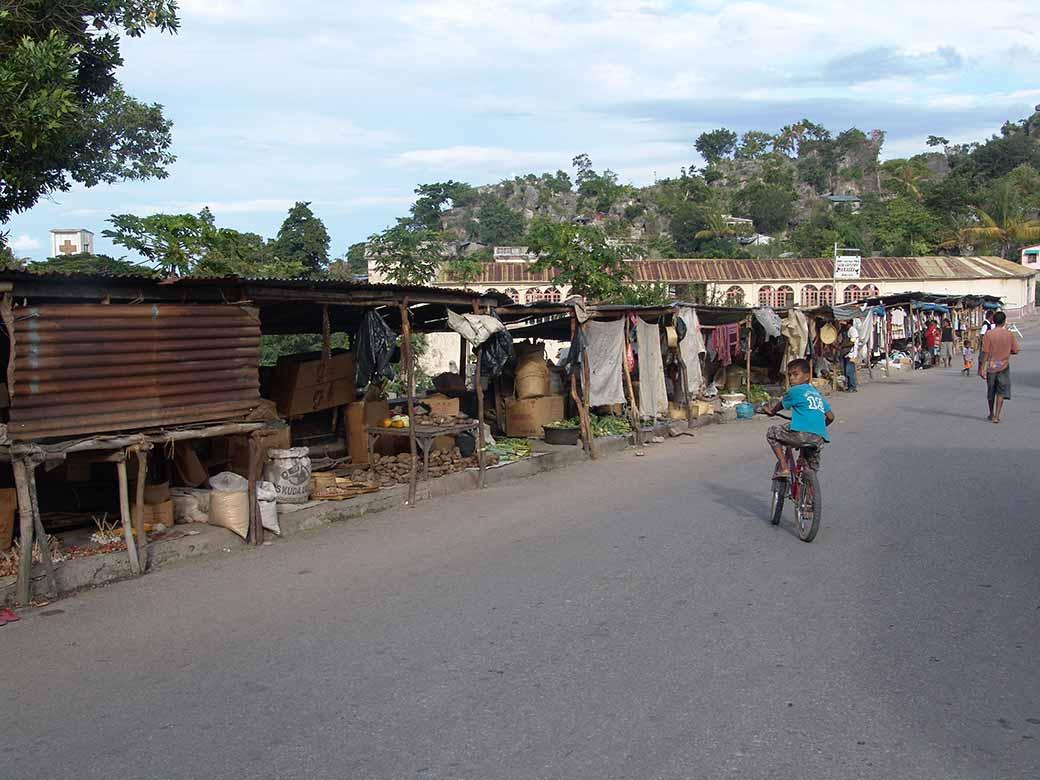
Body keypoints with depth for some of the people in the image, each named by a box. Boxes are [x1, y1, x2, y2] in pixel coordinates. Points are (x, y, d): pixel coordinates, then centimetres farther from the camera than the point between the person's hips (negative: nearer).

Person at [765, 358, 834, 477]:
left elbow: (781, 405, 24)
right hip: (819, 439, 7)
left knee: (772, 433, 13)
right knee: (812, 469, 29)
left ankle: (784, 468, 5)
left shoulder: (795, 391, 8)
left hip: (801, 434, -7)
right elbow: (830, 417, 26)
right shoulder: (817, 394, 26)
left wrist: (771, 411, 45)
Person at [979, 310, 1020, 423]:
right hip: (1004, 367, 0)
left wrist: (982, 368, -7)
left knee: (991, 392, 15)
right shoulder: (1009, 334, -4)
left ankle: (991, 414, 29)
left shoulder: (989, 334, -9)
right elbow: (1015, 351, 2)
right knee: (1001, 392, 2)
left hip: (991, 366, 0)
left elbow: (985, 352, -11)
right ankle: (996, 416, -8)